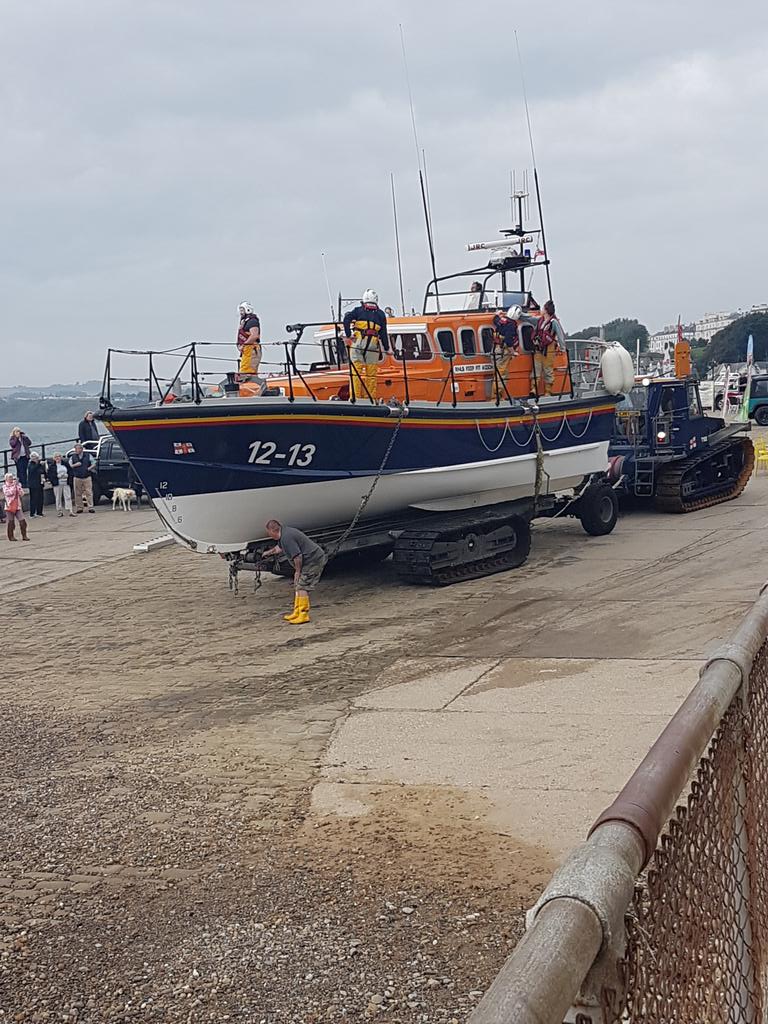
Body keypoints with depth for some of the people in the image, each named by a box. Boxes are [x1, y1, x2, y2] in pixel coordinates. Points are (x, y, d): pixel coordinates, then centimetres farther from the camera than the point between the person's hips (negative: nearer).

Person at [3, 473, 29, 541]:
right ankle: (11, 536, 16)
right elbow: (8, 493, -19)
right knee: (10, 522, 2)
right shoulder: (5, 486, 0)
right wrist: (14, 485, -20)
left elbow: (22, 494, -1)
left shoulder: (17, 485, 9)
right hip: (9, 507, -3)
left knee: (22, 521, -7)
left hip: (18, 507, 3)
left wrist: (18, 485, -10)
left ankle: (24, 536, 2)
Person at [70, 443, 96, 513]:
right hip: (77, 478, 1)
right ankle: (79, 508, 9)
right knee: (78, 493, 3)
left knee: (89, 492, -5)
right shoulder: (73, 457, 8)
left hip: (87, 477, -1)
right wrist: (75, 465, -8)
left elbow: (93, 464, 8)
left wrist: (90, 468, -9)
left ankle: (90, 507, -3)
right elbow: (69, 465, 8)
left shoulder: (88, 456, 5)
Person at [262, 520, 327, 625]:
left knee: (301, 587, -10)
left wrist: (297, 572, -10)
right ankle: (296, 613, 22)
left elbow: (297, 556, -24)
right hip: (315, 559, 11)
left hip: (312, 560, -11)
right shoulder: (285, 531, 13)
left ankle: (303, 615, -7)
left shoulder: (286, 537, -21)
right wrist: (269, 552, 53)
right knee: (298, 587, 16)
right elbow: (279, 548, 36)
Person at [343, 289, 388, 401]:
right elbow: (383, 333, 8)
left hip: (359, 341, -1)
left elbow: (347, 319, -2)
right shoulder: (380, 314, 15)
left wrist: (348, 335, 2)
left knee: (356, 371, -1)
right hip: (373, 344, 1)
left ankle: (356, 396, -7)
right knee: (371, 374, 4)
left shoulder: (358, 310, 14)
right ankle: (370, 398, 4)